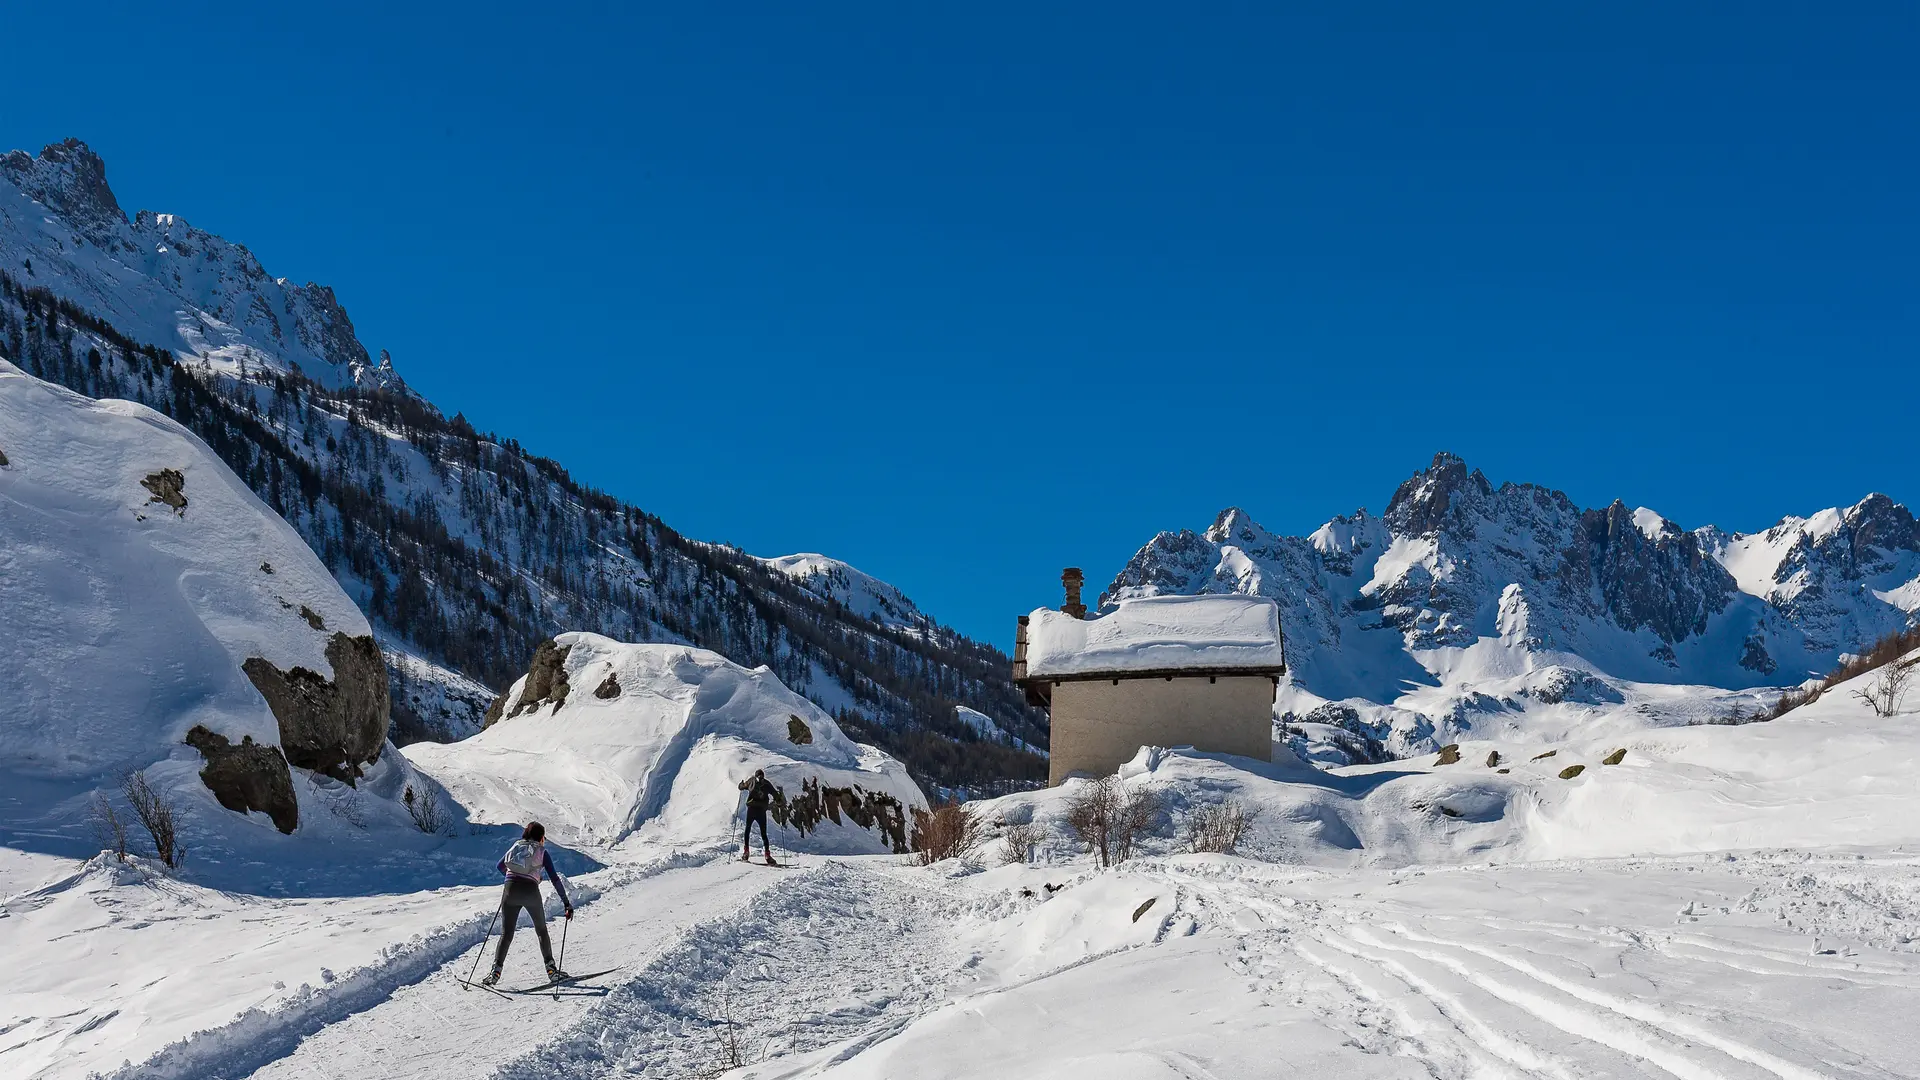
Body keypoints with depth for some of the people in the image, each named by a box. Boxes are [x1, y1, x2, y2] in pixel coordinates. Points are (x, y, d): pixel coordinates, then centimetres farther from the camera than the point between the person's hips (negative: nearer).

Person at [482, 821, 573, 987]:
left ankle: (496, 971, -8)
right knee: (541, 930, 16)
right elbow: (554, 879, 5)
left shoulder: (516, 846, 20)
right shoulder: (542, 852, 11)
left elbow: (500, 866, 28)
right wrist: (567, 903, 5)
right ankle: (551, 969, 15)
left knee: (506, 933, 6)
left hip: (510, 890, 2)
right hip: (530, 892, -2)